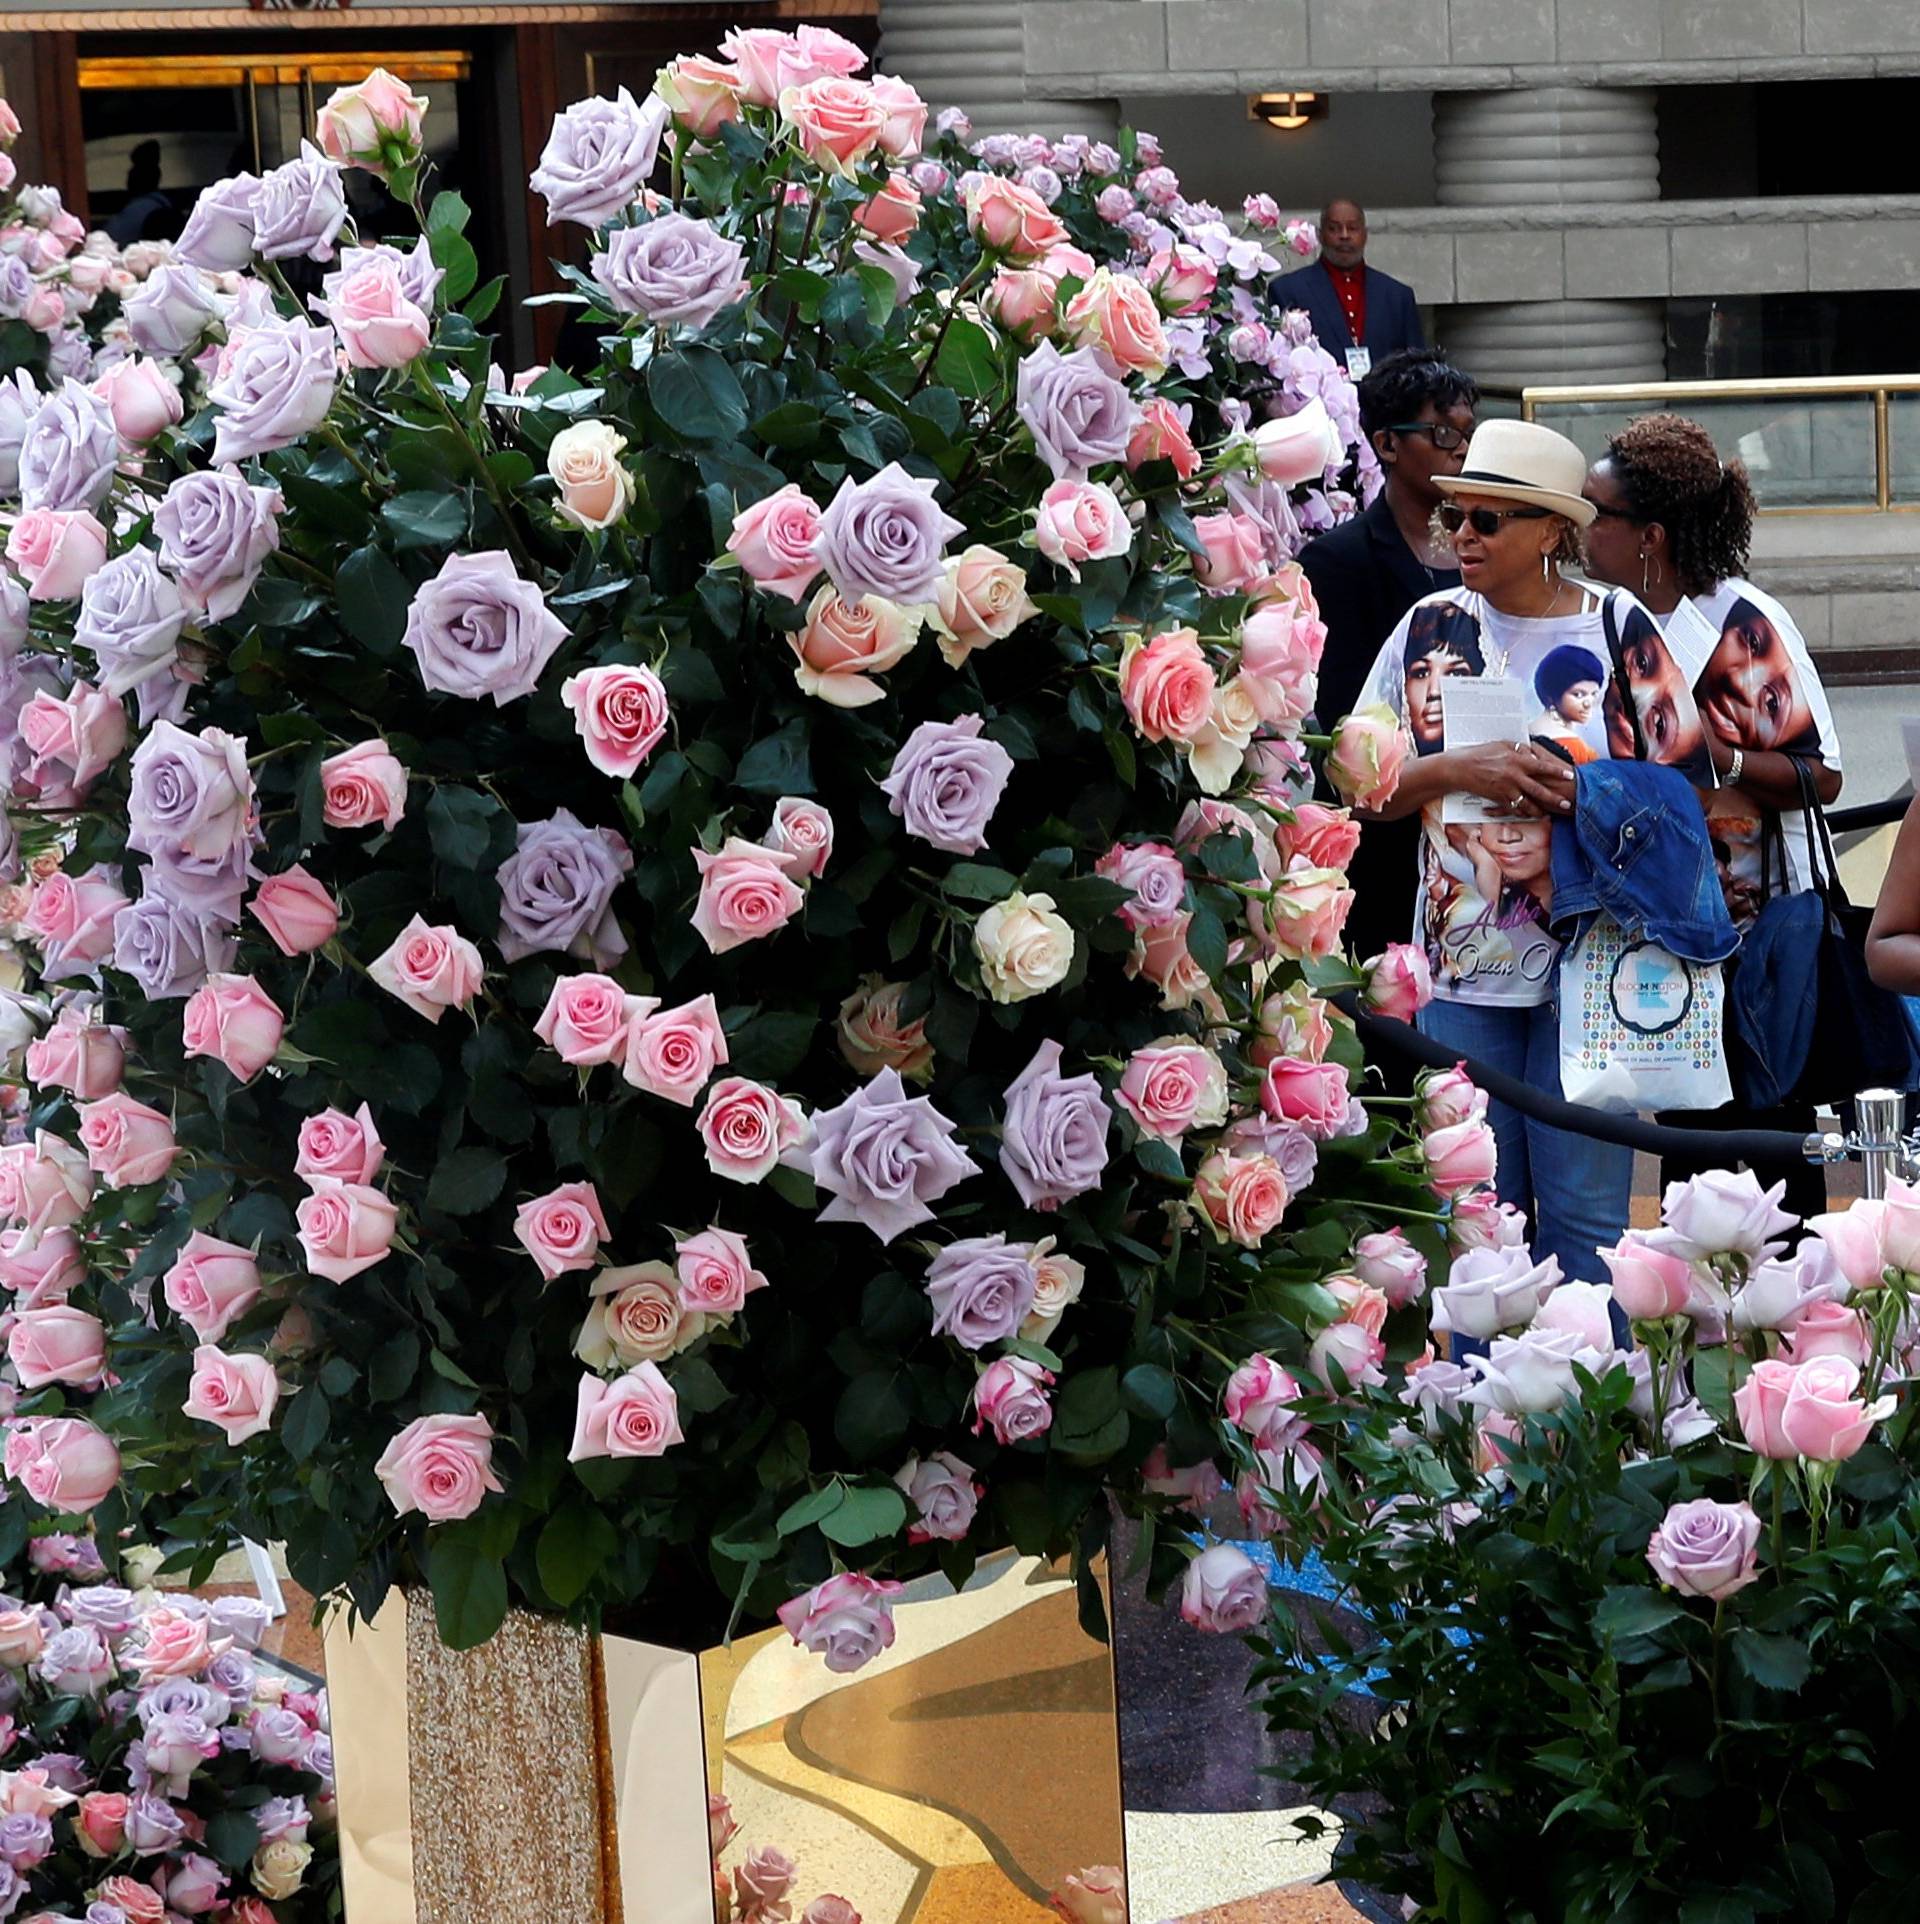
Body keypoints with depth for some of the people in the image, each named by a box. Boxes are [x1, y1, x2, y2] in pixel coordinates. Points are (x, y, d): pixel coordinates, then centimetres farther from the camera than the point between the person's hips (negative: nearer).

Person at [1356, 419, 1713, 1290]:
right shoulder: (1431, 627, 6)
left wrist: (1580, 793, -15)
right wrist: (1458, 770, -12)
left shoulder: (1619, 627, -1)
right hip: (1462, 972, 2)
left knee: (1584, 1217, 1)